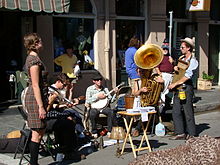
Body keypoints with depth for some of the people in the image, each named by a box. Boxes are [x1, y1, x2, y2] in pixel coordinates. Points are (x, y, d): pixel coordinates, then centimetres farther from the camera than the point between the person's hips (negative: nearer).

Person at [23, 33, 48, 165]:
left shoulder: (32, 57, 15)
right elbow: (35, 86, -20)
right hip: (36, 99, -10)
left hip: (34, 98, 10)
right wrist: (41, 107, -21)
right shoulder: (35, 59, -16)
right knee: (37, 134, -4)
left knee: (41, 131, 15)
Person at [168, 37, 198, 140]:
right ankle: (181, 133, 13)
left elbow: (187, 76, -16)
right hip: (177, 89, 8)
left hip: (186, 88, -8)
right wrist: (175, 68, 6)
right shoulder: (181, 58, 16)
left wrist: (175, 84, -15)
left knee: (188, 112, -2)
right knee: (176, 111, 5)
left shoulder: (193, 61, -8)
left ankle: (191, 134, 9)